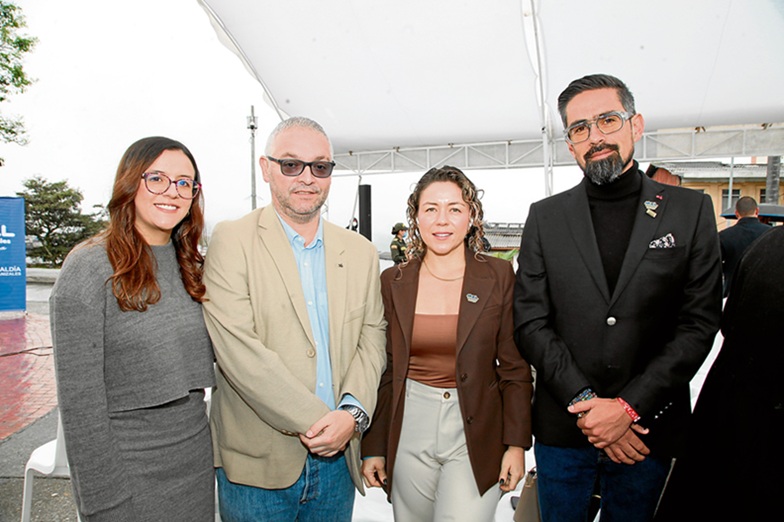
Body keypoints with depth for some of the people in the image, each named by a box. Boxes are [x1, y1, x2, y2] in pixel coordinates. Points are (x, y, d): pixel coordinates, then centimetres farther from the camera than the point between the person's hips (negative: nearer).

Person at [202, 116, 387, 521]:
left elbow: (371, 336, 4)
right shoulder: (231, 241, -8)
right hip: (256, 462, -3)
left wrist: (353, 412, -12)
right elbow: (237, 349, -17)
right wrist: (314, 422, -16)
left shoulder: (360, 252, 6)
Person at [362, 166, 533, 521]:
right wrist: (373, 447, 4)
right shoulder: (393, 282, 0)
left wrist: (517, 444, -4)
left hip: (475, 433, -1)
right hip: (409, 430, 2)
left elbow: (515, 368, 0)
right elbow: (383, 370, 4)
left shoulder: (499, 277, -4)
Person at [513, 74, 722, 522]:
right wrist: (584, 402, -12)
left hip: (647, 426, 0)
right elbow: (531, 322, -4)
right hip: (563, 426, 1)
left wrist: (629, 406, -13)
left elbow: (699, 323, -5)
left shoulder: (691, 210, -1)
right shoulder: (546, 217, 0)